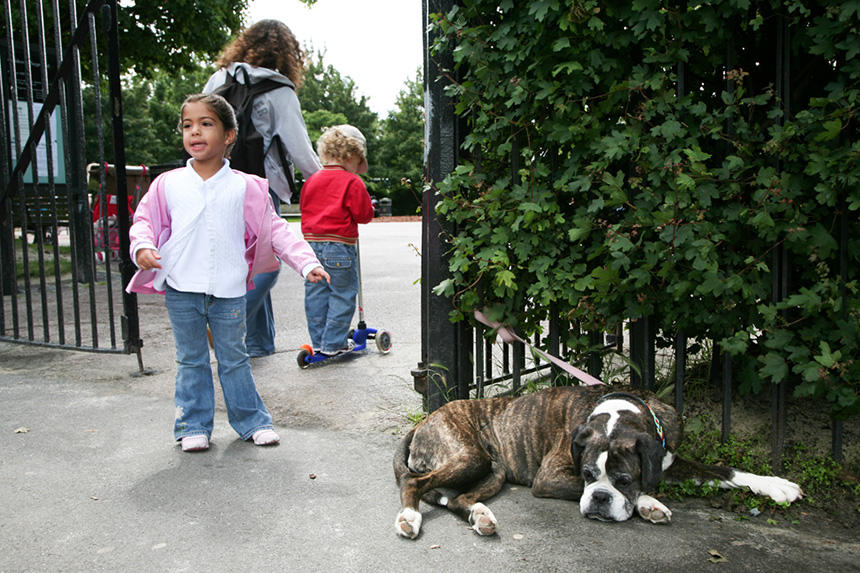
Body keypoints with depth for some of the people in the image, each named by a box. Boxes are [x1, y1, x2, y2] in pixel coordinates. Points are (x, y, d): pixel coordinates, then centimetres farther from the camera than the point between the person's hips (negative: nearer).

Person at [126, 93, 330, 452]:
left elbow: (275, 229, 2)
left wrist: (307, 263, -6)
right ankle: (193, 426, 26)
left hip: (229, 291, -1)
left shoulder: (244, 187, 0)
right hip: (181, 291, 1)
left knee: (234, 358, 11)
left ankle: (252, 421, 25)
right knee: (191, 361, 13)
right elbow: (145, 220, 11)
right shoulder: (167, 184, 4)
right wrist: (143, 247, -10)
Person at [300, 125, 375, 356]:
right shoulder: (352, 182, -10)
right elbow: (364, 214, -8)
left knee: (316, 293, 12)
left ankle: (318, 341, 22)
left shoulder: (311, 179, 10)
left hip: (312, 242, 7)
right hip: (339, 245, -6)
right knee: (342, 294, 4)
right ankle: (333, 343, 7)